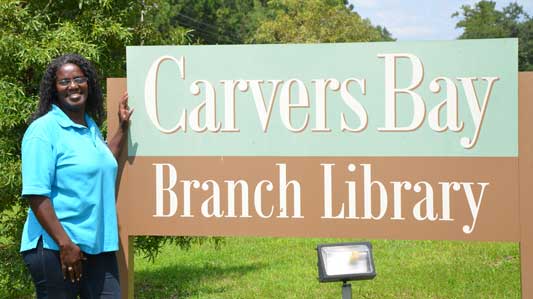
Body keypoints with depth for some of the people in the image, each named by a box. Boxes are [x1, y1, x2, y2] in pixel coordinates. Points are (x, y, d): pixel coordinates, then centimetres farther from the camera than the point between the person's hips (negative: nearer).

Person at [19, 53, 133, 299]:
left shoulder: (91, 126, 13)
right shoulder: (44, 130, -9)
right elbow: (36, 195, -17)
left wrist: (123, 127, 28)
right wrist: (65, 244, -21)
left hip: (99, 245, 7)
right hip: (56, 248, -7)